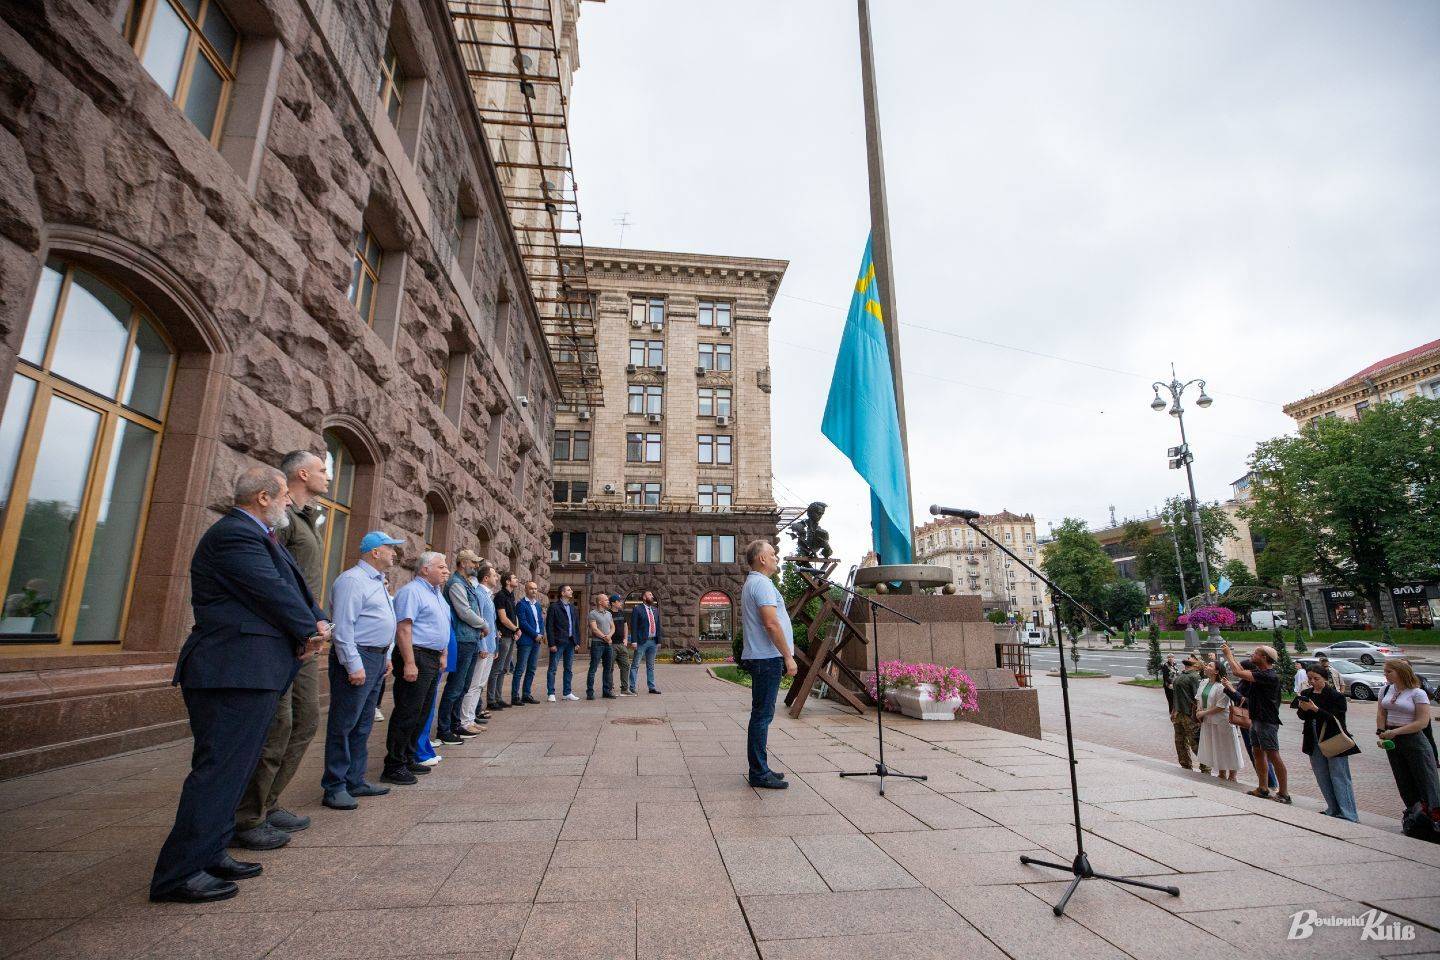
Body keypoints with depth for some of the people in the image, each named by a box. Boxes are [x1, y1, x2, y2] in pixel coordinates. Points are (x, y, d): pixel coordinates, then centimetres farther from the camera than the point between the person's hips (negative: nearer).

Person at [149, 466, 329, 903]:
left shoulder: (259, 536, 18)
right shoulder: (234, 535, -16)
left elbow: (294, 585, 17)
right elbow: (274, 593, -18)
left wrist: (318, 623, 0)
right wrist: (310, 632, -4)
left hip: (248, 672, 11)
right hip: (236, 671, -11)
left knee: (232, 769, 17)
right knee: (220, 769, -4)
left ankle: (209, 855, 28)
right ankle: (179, 873, 6)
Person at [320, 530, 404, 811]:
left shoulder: (378, 581, 17)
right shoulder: (353, 580, -14)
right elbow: (343, 627, -20)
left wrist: (386, 657, 20)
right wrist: (354, 665, -22)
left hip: (376, 659, 10)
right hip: (357, 659, -10)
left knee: (363, 725, 14)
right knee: (343, 725, -1)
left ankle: (355, 781, 23)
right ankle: (334, 787, 7)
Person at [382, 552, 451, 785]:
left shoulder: (436, 593, 17)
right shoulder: (411, 591, -13)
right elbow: (403, 628, -20)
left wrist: (442, 655, 20)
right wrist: (409, 663, -25)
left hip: (432, 660, 10)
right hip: (416, 657, -10)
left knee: (421, 713, 15)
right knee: (407, 714, -4)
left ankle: (408, 759, 25)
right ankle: (394, 766, 4)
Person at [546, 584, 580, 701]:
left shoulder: (572, 607, 14)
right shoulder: (554, 607, -6)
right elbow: (549, 626, -10)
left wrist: (577, 641, 10)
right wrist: (552, 643, -14)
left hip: (570, 642, 7)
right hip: (559, 642, -7)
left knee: (569, 669, 11)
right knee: (552, 668, -2)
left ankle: (567, 693, 18)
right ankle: (551, 693, 4)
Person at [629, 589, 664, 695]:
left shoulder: (655, 610, 14)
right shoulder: (637, 609, -5)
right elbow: (633, 626, -9)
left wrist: (659, 640, 10)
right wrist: (634, 641, -15)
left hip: (653, 642, 6)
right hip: (642, 641, -6)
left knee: (651, 666, 12)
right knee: (635, 665, 0)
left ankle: (652, 687, 17)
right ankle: (633, 687, 5)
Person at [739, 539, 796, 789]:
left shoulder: (750, 583, 18)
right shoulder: (762, 584, -15)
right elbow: (771, 624, -22)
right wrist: (788, 656, -17)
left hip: (761, 658, 11)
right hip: (768, 658, -11)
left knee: (761, 714, 14)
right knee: (762, 715, -5)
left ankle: (759, 769, 22)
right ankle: (759, 773, 1)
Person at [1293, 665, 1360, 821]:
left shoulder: (1336, 696, -11)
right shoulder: (1306, 694, 4)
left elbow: (1335, 718, -19)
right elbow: (1302, 717, 7)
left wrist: (1315, 709, -28)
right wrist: (1303, 709, -13)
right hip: (1315, 742, 6)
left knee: (1339, 777, -3)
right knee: (1323, 778, 11)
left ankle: (1349, 815, 2)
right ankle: (1333, 810, 21)